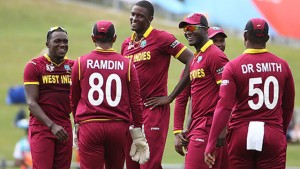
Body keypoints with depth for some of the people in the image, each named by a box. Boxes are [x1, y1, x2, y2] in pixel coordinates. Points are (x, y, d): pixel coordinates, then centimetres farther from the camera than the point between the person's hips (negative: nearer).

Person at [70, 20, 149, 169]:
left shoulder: (81, 63, 2)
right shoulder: (127, 65, 2)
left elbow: (74, 99, 11)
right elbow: (135, 101, 1)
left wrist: (78, 123, 26)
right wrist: (138, 133, 8)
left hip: (89, 127, -1)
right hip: (118, 128, 1)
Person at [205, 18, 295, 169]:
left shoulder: (233, 66, -5)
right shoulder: (282, 66, 4)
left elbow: (224, 107, -13)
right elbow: (288, 106, 14)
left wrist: (211, 145, -13)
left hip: (241, 133, -1)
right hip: (273, 136, 1)